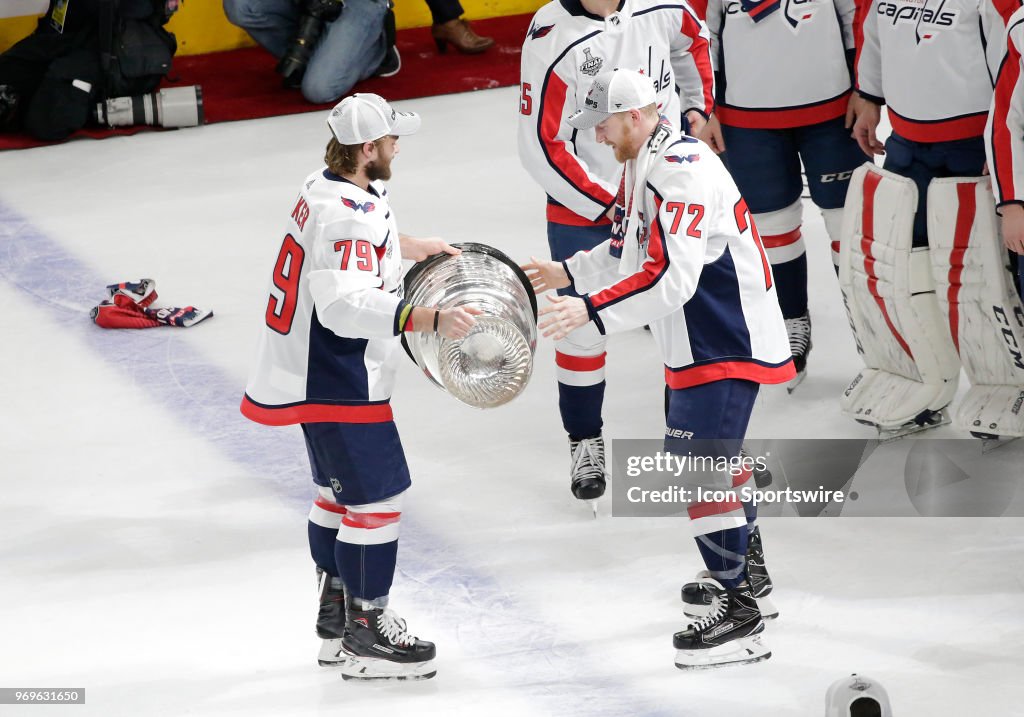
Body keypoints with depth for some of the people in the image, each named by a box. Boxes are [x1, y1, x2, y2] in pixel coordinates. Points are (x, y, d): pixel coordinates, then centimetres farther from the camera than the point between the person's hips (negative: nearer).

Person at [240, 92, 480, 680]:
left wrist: (419, 248, 39)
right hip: (337, 384, -11)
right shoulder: (346, 217, -27)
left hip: (320, 370, 11)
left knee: (341, 490, 22)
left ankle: (337, 616, 34)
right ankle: (365, 637, 3)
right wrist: (429, 319, -45)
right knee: (375, 497, -4)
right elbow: (346, 305, -39)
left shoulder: (328, 188, 5)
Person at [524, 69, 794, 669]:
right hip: (699, 342, 11)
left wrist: (591, 310, -32)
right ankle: (746, 571, 41)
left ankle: (740, 617, -10)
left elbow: (670, 279, -31)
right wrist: (569, 272, 17)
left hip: (726, 343, -11)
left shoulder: (683, 173, -24)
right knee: (703, 452, 23)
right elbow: (632, 248, 23)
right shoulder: (644, 162, 10)